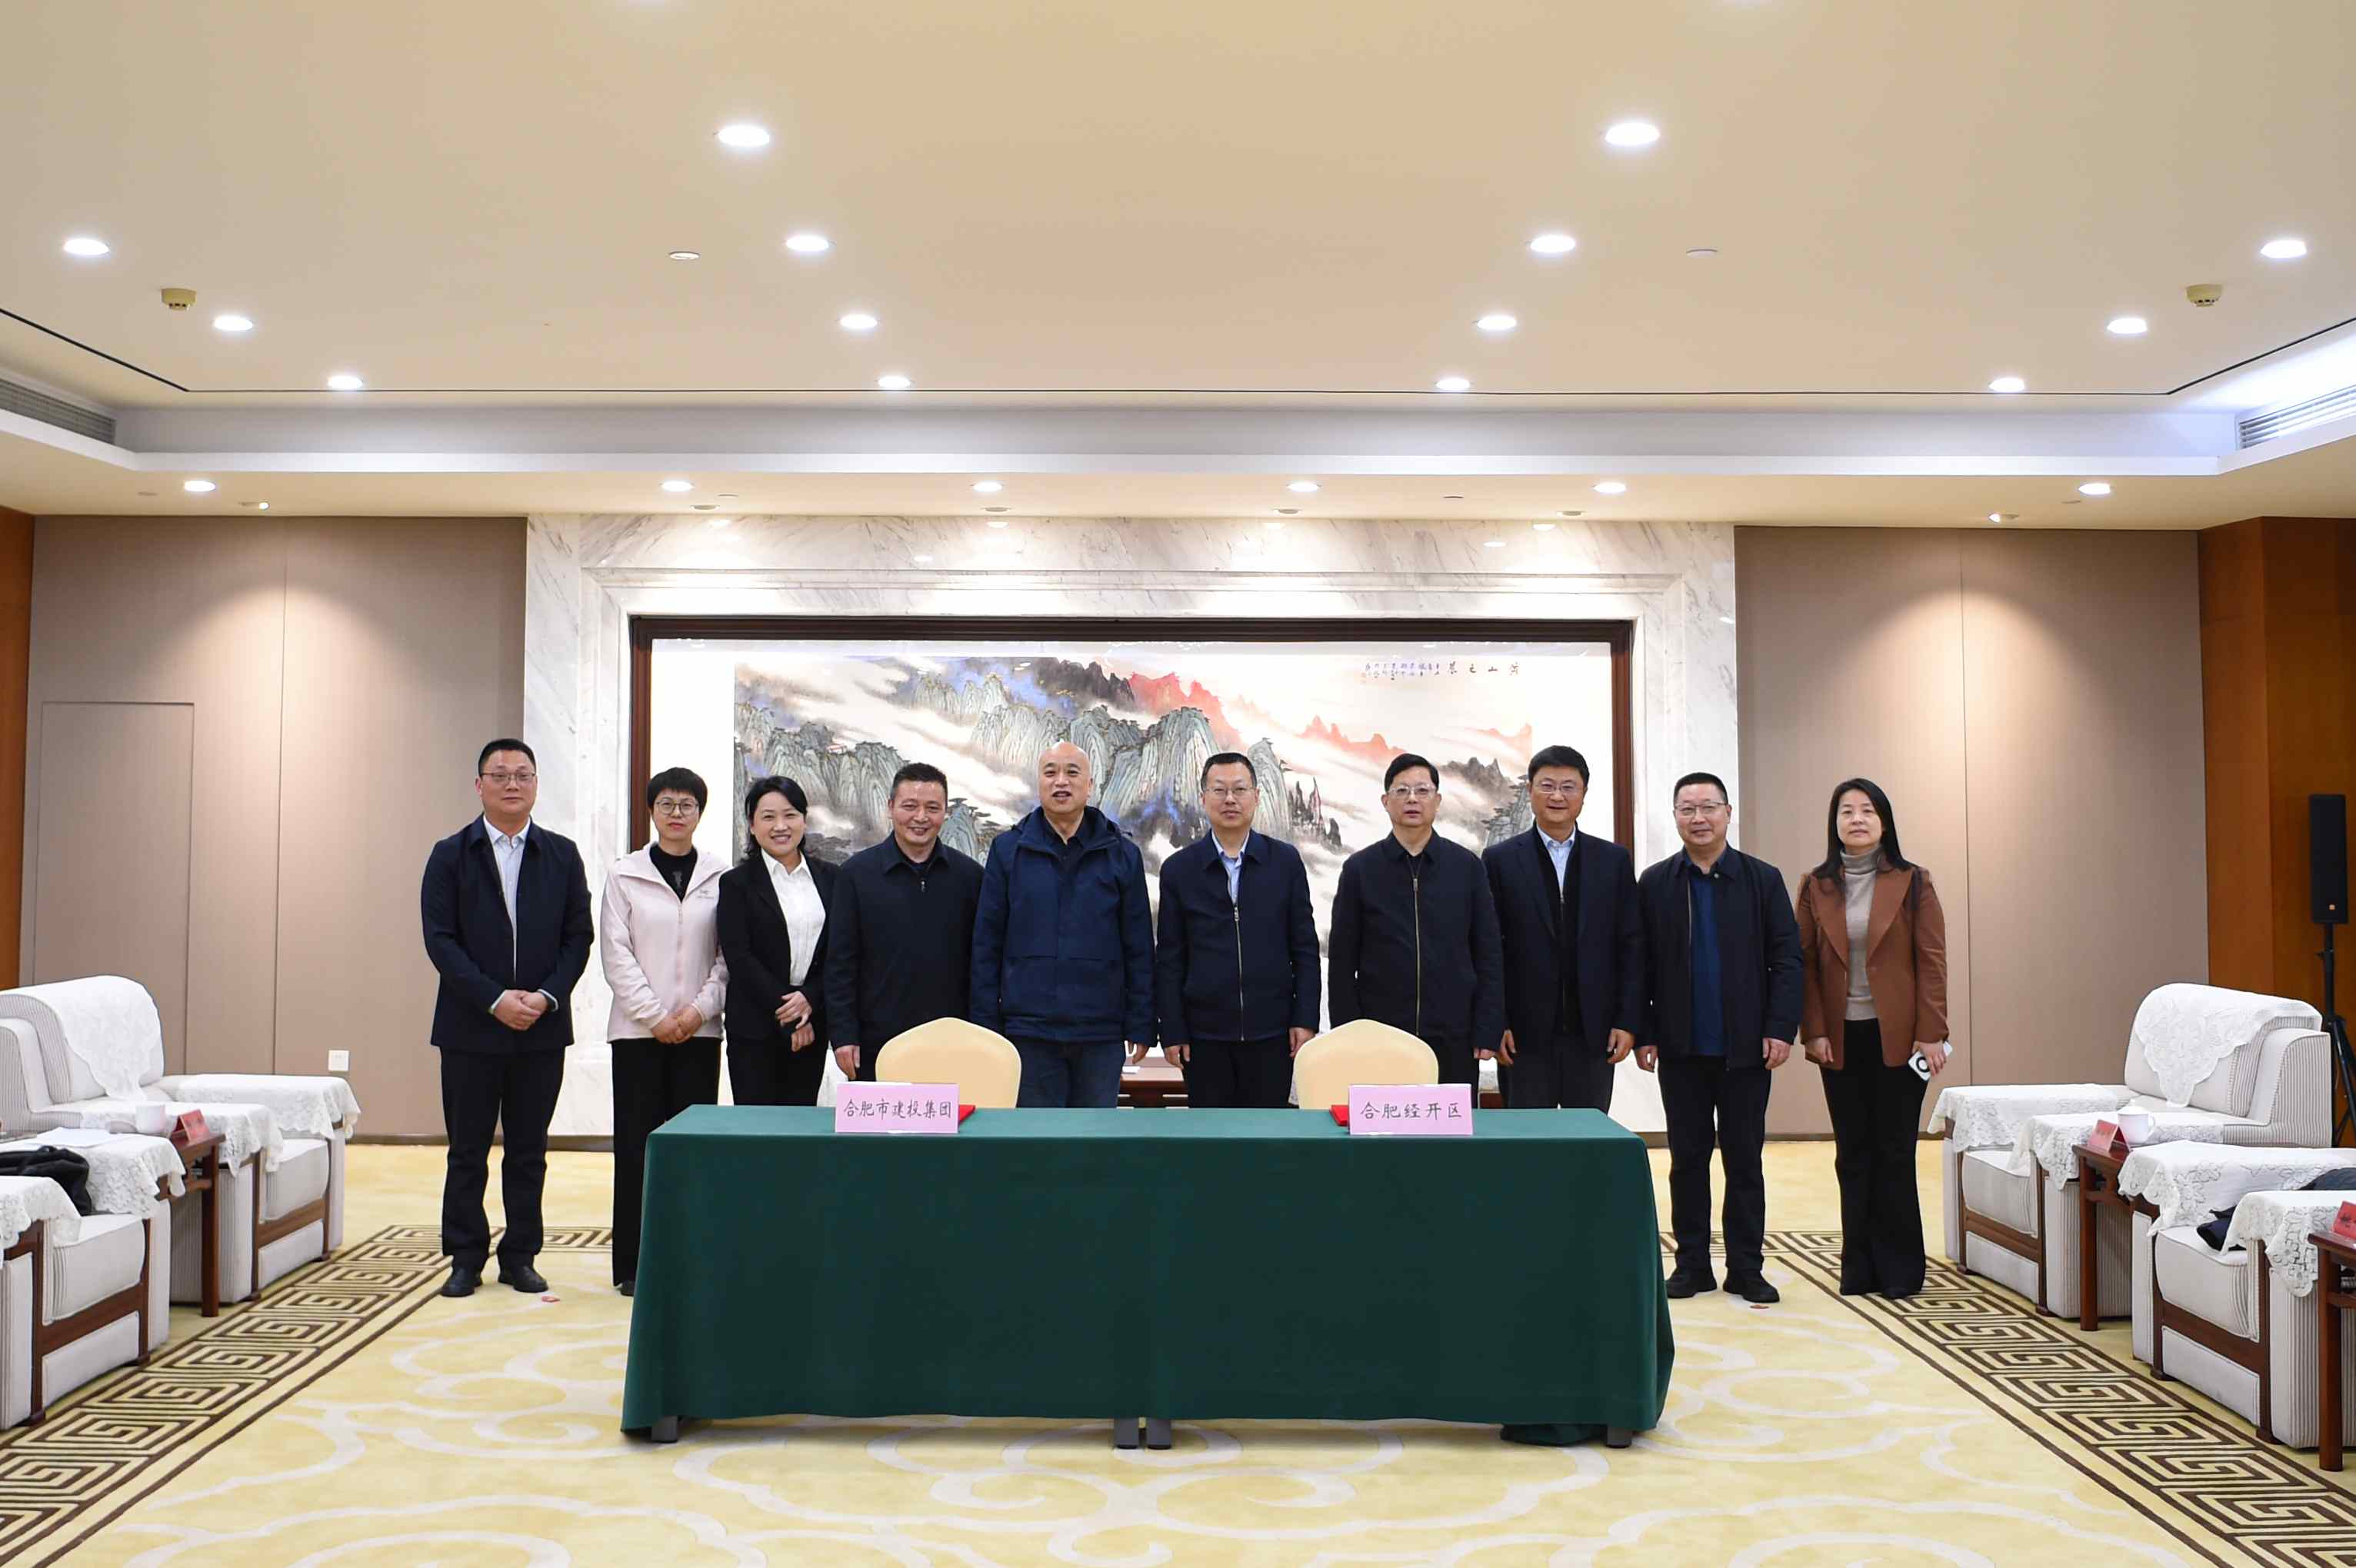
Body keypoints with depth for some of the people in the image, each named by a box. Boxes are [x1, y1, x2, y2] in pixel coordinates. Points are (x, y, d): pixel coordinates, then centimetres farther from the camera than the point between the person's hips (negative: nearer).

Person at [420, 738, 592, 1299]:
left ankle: (519, 1257, 16)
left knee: (529, 1151, 7)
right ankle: (466, 1259, 15)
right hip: (471, 1027, -1)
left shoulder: (562, 855, 7)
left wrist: (547, 996, -10)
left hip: (542, 1026, 2)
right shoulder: (450, 854, 2)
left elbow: (578, 937, 5)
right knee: (467, 1152, 5)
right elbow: (440, 939, -5)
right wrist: (495, 1000, -14)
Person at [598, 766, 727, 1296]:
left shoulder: (719, 879, 4)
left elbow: (729, 955, 4)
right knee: (637, 1143, 1)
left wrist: (699, 1009, -8)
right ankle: (633, 1263, 8)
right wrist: (656, 1015, -7)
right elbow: (616, 955, -1)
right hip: (639, 1029, -1)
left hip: (699, 1030, 1)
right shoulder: (624, 875, 3)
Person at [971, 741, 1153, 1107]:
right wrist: (985, 1026, -1)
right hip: (1029, 1029, -1)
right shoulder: (1008, 850, 3)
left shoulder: (1121, 853, 4)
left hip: (1101, 1033, 1)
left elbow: (1139, 948, 5)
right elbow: (986, 943, 3)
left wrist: (1141, 1027, 1)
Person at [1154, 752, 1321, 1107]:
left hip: (1271, 1032, 0)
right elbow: (1169, 958, 4)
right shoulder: (1179, 869, 3)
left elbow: (1305, 947, 5)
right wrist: (1171, 1031, -1)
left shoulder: (1286, 861, 4)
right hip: (1204, 1034, 0)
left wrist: (1306, 1020, -1)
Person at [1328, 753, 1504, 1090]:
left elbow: (1487, 955, 5)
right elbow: (1342, 963, 2)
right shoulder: (1359, 869, 2)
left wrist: (1487, 1031, -2)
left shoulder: (1467, 866, 4)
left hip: (1453, 1039, 1)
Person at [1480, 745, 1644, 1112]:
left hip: (1594, 1035, 2)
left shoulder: (1614, 860, 8)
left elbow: (1631, 946, 7)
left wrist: (1628, 1022, 0)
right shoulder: (1500, 860, 2)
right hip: (1525, 1034, -2)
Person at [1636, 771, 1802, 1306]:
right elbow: (1641, 965, 3)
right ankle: (1692, 1264, 16)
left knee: (1744, 1159, 6)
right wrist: (1643, 1034, -3)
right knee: (1687, 1157, 7)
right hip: (1681, 1049, 1)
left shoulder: (1763, 879, 3)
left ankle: (1747, 1269, 14)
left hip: (1745, 1047, 0)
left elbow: (1787, 958, 1)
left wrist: (1781, 1029, -8)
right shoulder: (1655, 883, 4)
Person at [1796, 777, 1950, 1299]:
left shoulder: (1912, 883, 1)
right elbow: (1805, 962, 5)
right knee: (1852, 1153, 6)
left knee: (1895, 1151, 2)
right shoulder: (1816, 887, 6)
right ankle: (1859, 1266, 14)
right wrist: (1814, 1031, -4)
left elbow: (1932, 960, -2)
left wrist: (1931, 1033, -8)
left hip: (1897, 1035, -2)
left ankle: (1899, 1269, 12)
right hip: (1841, 1038, 2)